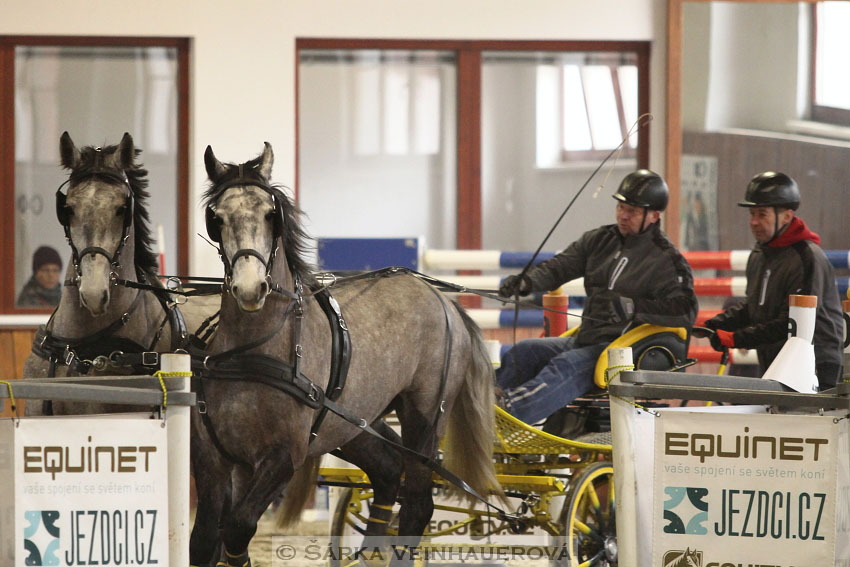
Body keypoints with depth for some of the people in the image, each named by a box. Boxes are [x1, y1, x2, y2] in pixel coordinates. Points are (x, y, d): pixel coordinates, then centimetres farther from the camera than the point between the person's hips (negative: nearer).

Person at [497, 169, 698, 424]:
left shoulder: (667, 260, -5)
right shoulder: (600, 240, 14)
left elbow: (686, 312, -18)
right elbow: (561, 266, 8)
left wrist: (631, 307, -27)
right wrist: (527, 281, -14)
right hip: (585, 340, 8)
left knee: (565, 367, -32)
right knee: (524, 352, -8)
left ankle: (503, 414, -49)